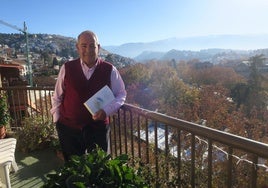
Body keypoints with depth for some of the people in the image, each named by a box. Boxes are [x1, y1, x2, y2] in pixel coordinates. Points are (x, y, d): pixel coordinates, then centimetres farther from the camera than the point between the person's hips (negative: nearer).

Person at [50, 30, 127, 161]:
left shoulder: (110, 70, -6)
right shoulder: (67, 68, -4)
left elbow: (121, 94, 2)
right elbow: (57, 97, 6)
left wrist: (106, 110, -14)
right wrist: (57, 121, 6)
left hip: (98, 128, 0)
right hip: (69, 128, 1)